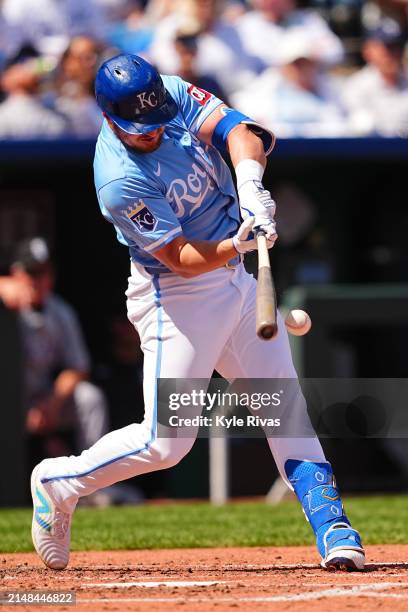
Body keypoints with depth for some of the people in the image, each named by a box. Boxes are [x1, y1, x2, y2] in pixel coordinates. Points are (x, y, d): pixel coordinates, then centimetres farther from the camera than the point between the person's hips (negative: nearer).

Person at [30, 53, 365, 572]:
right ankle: (59, 483, 14)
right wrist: (236, 245, -42)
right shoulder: (121, 181, -27)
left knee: (286, 405, 5)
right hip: (177, 296, -7)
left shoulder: (175, 95, -7)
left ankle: (332, 529, 6)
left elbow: (236, 130, -19)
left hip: (235, 280, 7)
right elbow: (182, 259, -25)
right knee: (165, 443, -8)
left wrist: (249, 181, -38)